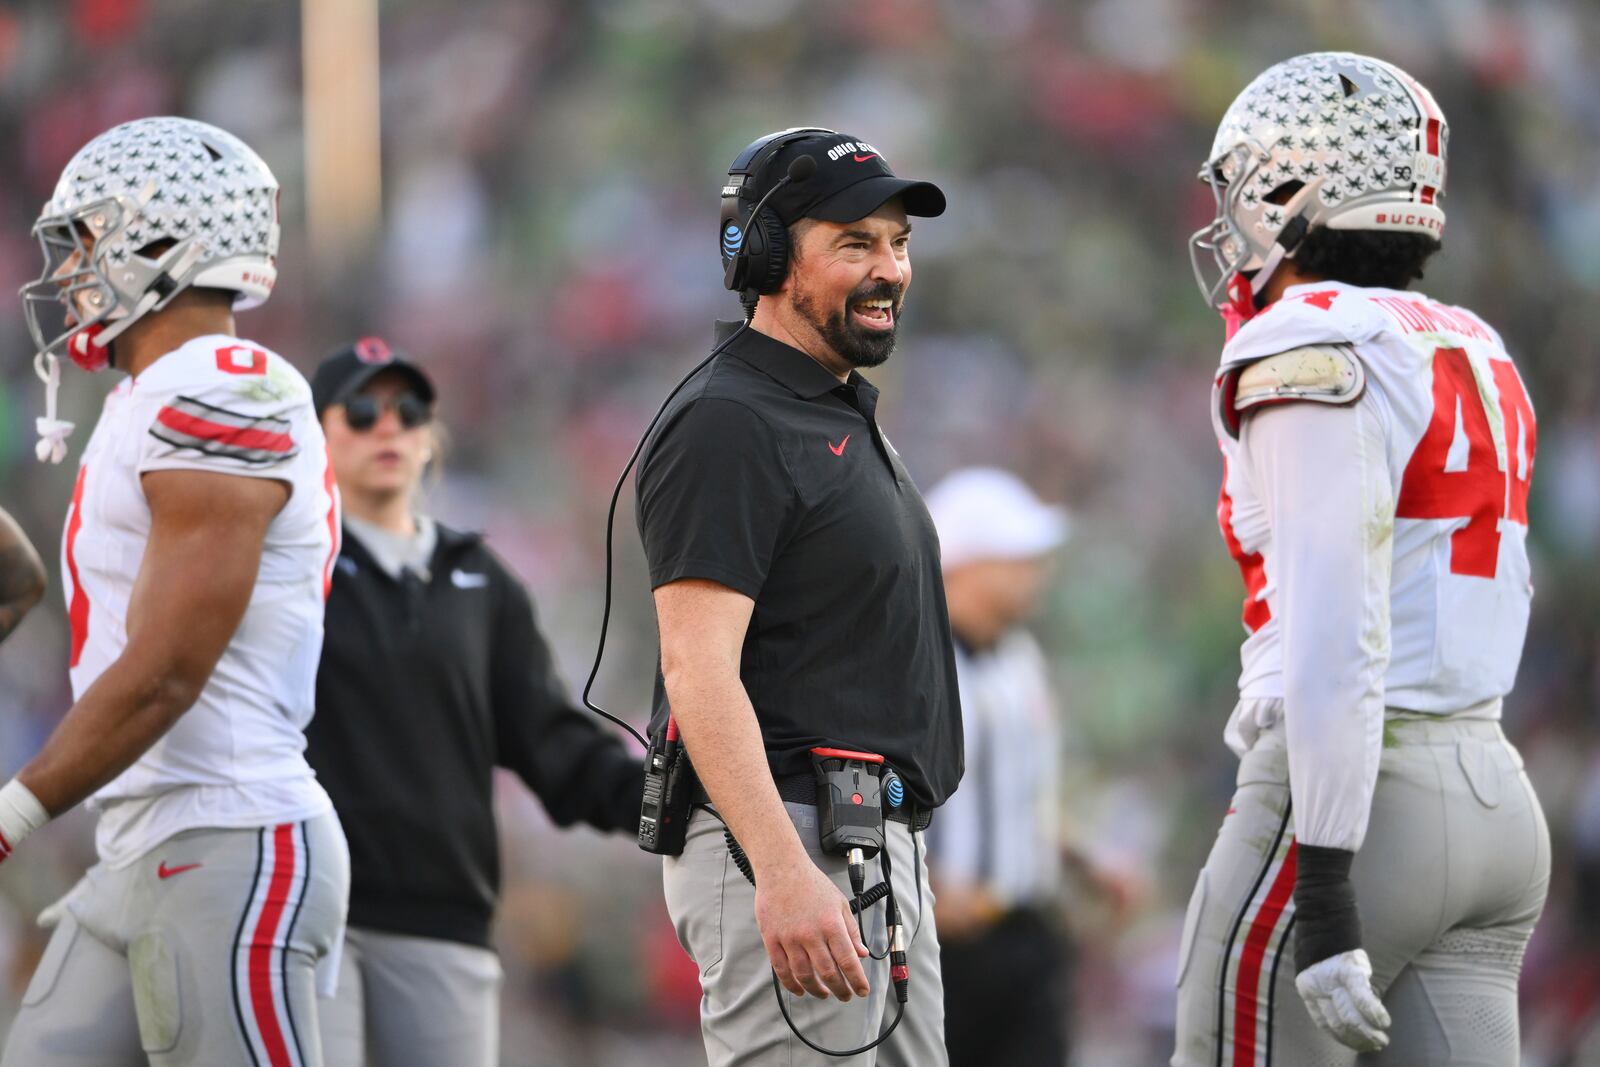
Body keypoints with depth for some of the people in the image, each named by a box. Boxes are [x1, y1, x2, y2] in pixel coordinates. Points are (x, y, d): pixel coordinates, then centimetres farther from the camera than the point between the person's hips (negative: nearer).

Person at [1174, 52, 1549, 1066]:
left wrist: (1322, 893, -22)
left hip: (1348, 797, -8)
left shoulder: (1315, 355, -11)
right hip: (1494, 792, 8)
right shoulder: (1478, 361, 16)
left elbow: (1336, 636, -20)